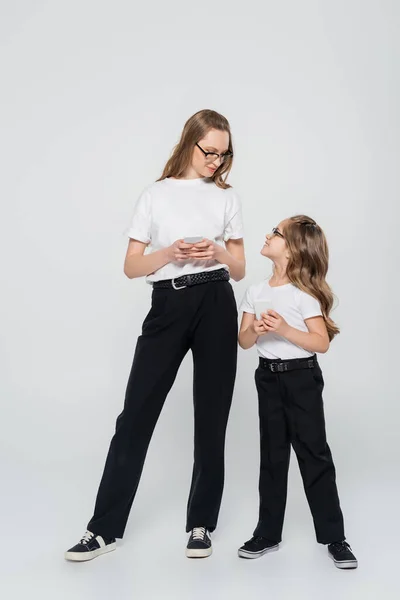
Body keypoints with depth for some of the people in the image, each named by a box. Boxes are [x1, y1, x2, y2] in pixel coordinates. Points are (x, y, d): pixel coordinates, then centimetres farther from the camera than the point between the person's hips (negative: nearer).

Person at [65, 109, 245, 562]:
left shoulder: (227, 197, 13)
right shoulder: (156, 195, 8)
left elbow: (239, 268, 13)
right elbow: (132, 266, 5)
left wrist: (216, 252, -8)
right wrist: (170, 253, -13)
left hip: (216, 305, 2)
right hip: (168, 305, -1)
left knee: (211, 416, 3)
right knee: (136, 414, -3)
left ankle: (201, 524, 16)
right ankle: (105, 527, 6)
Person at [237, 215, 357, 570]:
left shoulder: (305, 294, -11)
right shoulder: (256, 292, 5)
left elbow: (322, 343, -15)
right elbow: (244, 341, 3)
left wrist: (285, 330, -26)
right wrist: (256, 330, -18)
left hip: (302, 378, -5)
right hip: (268, 378, 5)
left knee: (314, 454, 0)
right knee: (272, 456, 11)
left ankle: (333, 536, 12)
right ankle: (268, 534, 20)